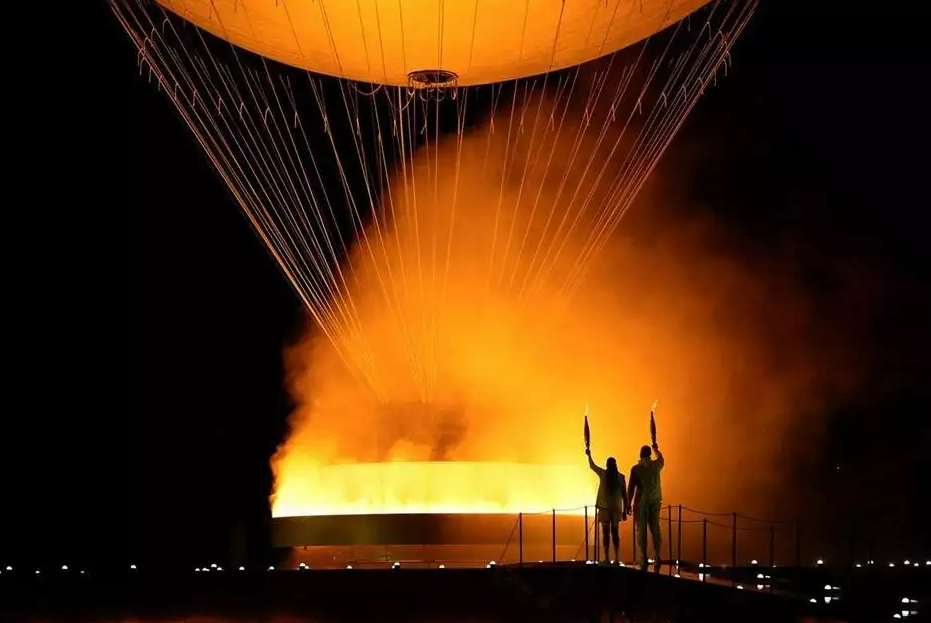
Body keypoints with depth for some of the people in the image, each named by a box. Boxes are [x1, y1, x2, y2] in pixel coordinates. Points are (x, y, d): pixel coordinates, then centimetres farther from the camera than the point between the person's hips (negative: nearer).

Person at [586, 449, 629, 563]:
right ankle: (617, 557, 4)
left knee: (606, 533, 1)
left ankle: (606, 557, -4)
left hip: (604, 507, -1)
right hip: (616, 508, 1)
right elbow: (624, 495, -1)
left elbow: (591, 466, 15)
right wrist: (625, 511, 5)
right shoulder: (621, 477, 0)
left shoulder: (603, 474, -3)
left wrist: (589, 455, 34)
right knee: (615, 533, 9)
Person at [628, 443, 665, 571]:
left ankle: (644, 559, -1)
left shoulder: (636, 469, -9)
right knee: (655, 529, 8)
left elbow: (631, 488, -9)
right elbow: (661, 459, 29)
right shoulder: (656, 465, 4)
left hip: (641, 502, -4)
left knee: (641, 531, 2)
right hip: (655, 501, 4)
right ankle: (658, 557, 0)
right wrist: (656, 449, 48)